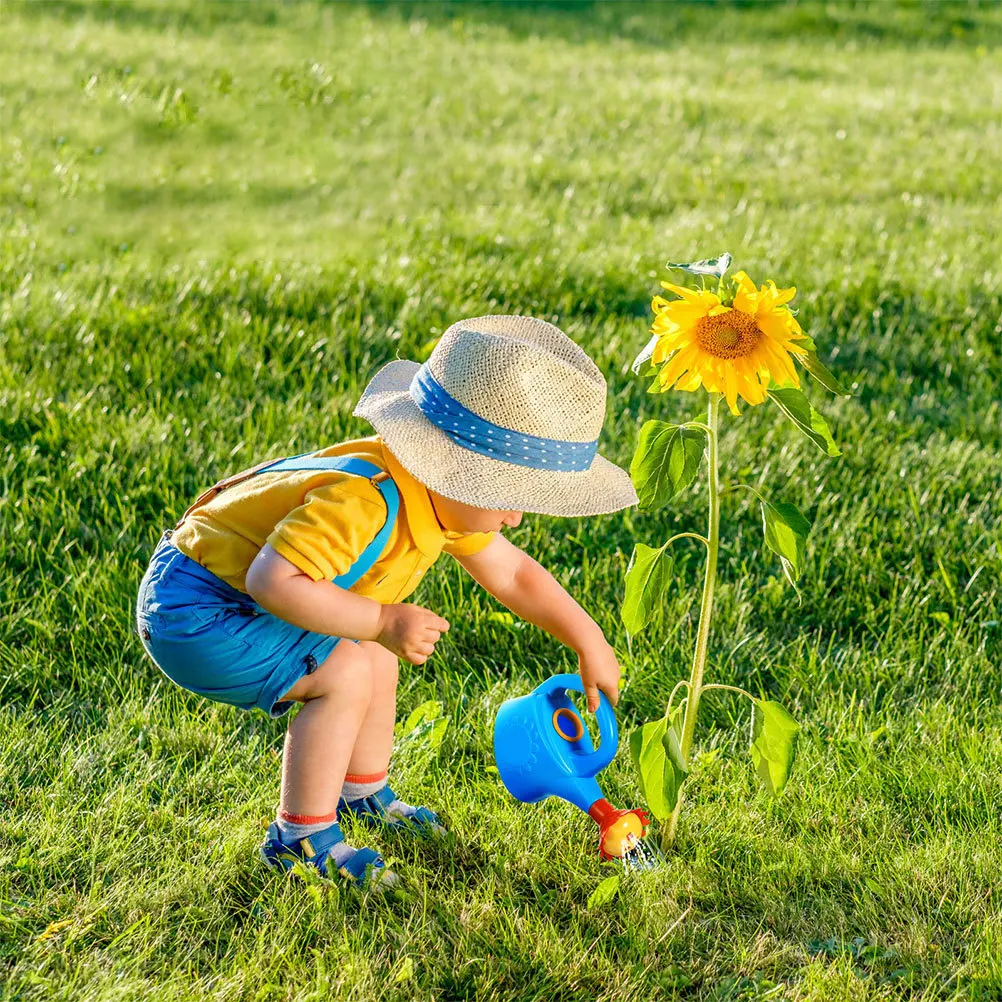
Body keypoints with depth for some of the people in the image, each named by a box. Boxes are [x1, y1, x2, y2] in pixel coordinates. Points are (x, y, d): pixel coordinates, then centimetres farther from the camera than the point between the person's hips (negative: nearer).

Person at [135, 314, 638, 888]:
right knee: (345, 674, -21)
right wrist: (382, 621, -35)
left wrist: (590, 643, 9)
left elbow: (512, 573, 11)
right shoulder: (363, 503, -35)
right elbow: (273, 580, -42)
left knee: (377, 657, 17)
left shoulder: (445, 496, -2)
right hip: (191, 612, -10)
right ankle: (301, 836, -8)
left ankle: (363, 794, 38)